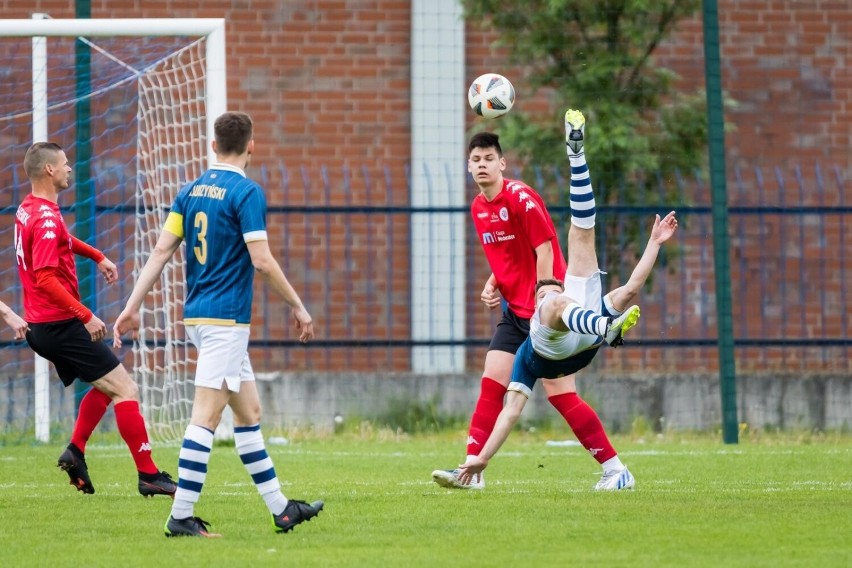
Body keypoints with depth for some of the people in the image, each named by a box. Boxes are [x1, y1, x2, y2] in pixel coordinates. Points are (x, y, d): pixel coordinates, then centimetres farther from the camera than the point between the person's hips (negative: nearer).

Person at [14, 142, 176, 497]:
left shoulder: (30, 209, 11)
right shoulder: (46, 218, -20)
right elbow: (45, 277, -28)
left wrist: (97, 256, 29)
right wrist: (86, 316, -26)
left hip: (40, 327, 10)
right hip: (60, 325, -10)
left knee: (105, 386, 25)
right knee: (125, 389, -7)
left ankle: (75, 452, 16)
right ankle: (148, 475, -8)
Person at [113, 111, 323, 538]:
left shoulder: (191, 191, 10)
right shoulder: (247, 193, -11)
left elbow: (162, 250, 6)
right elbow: (261, 261, -16)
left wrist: (133, 307, 7)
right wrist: (298, 306, -5)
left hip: (198, 316, 8)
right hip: (225, 320, -8)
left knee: (249, 413, 13)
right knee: (205, 418, -9)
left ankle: (280, 508, 18)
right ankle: (181, 517, -12)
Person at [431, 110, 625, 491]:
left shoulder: (520, 197, -15)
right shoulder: (478, 208, 10)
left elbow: (544, 250, -17)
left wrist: (543, 305, -20)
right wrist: (493, 284, 4)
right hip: (515, 311, 8)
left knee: (560, 393, -9)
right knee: (491, 385, -2)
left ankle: (615, 469, -2)